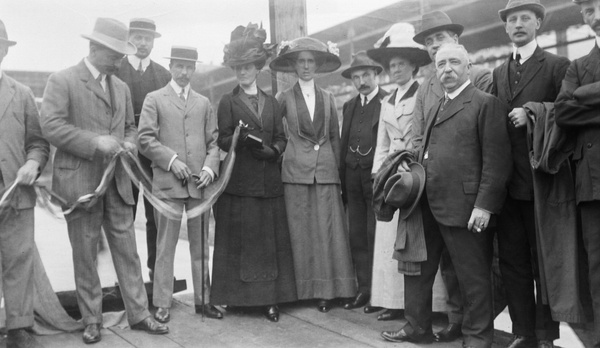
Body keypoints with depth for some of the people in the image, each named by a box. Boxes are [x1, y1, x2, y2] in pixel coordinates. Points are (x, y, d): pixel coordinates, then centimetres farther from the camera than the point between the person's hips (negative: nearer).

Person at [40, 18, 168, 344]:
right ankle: (91, 320, 19)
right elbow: (51, 125, -15)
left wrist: (128, 143, 0)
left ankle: (138, 313, 16)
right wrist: (95, 142, -22)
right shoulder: (62, 81, -5)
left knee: (127, 249, 7)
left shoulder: (121, 87, 15)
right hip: (79, 181, -5)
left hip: (117, 182, 5)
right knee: (85, 254, 6)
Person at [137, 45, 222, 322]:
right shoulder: (154, 99, 6)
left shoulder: (203, 102, 16)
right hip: (167, 183, -3)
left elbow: (213, 141, 12)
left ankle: (202, 299, 19)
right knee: (166, 245, 2)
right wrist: (171, 160, -13)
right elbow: (145, 139, -3)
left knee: (201, 244, 9)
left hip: (199, 183, 3)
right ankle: (162, 303, 11)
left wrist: (210, 167, -4)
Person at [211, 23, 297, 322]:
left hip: (269, 182, 3)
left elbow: (281, 138, 11)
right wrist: (240, 138, -24)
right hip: (238, 182, -3)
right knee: (239, 240, -1)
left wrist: (271, 150, -10)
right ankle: (238, 295, 9)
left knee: (270, 240, 3)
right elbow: (223, 141, -3)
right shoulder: (228, 102, 6)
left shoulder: (271, 103, 16)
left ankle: (270, 298, 9)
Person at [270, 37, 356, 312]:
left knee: (326, 231, 0)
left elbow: (335, 137, 13)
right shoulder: (285, 98, 6)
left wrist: (336, 166, 8)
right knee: (300, 232, 0)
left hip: (326, 172, 2)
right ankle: (302, 288, 8)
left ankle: (327, 290, 6)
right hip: (296, 171, -2)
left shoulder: (328, 98, 12)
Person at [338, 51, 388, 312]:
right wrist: (342, 181, 11)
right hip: (353, 178, 6)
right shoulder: (349, 106, 17)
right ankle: (363, 289, 17)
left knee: (376, 236, -2)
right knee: (357, 236, 8)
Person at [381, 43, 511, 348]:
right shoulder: (434, 110, 20)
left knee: (473, 277, 4)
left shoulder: (485, 104, -5)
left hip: (464, 207, -8)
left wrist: (484, 205, -17)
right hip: (428, 206, 8)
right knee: (416, 267, 15)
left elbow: (496, 160, -12)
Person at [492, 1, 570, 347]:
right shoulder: (499, 73, 15)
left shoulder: (557, 65, 0)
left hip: (541, 179, -5)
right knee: (512, 261, 8)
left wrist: (532, 114, -18)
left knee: (544, 262, 4)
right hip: (507, 181, 5)